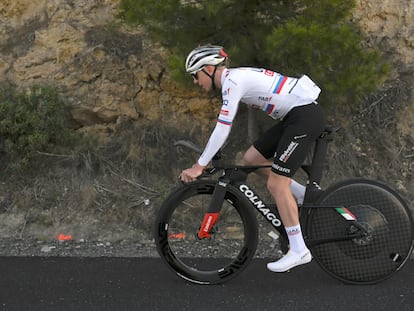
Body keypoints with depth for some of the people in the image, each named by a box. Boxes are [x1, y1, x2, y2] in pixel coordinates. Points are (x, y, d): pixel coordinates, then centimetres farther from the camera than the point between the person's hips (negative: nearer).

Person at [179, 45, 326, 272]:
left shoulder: (233, 81, -15)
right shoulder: (235, 79, 14)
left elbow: (223, 128, -20)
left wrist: (199, 166, -17)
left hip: (305, 117, -10)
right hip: (295, 117, 10)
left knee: (276, 184, -9)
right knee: (250, 159, 10)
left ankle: (299, 251, -2)